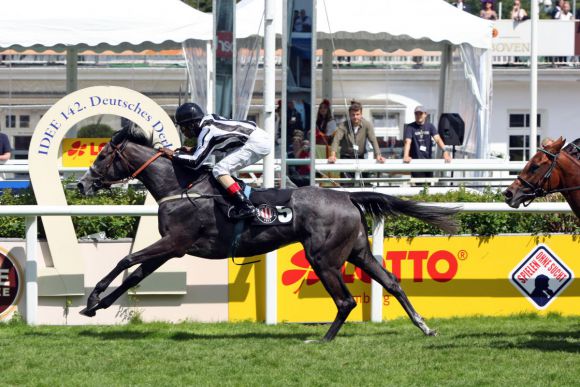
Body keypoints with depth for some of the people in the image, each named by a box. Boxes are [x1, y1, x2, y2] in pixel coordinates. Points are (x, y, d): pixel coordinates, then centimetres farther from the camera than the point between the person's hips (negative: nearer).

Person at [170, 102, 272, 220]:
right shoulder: (208, 120, 11)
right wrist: (190, 150, 17)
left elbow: (195, 162, -18)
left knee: (219, 170, -13)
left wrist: (173, 154, -7)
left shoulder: (207, 133, -14)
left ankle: (246, 207, -21)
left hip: (256, 143, -10)